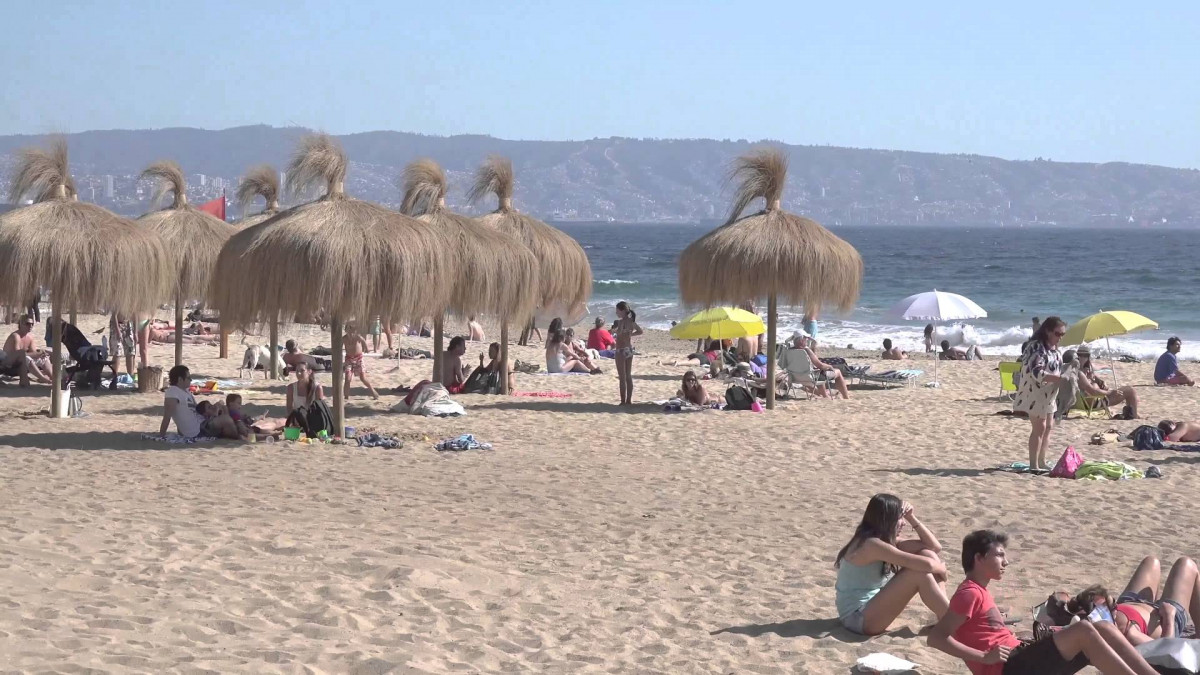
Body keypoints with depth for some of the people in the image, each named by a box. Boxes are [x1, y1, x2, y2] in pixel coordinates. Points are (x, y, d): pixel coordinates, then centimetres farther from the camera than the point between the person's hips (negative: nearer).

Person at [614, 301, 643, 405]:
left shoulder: (621, 321, -17)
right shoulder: (631, 321, 7)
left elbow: (619, 333, -33)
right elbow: (640, 331, 18)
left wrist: (614, 331, -16)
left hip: (621, 350, -8)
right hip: (630, 349, 8)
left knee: (622, 377, -3)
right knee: (629, 376, 14)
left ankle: (623, 401, -2)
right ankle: (629, 400, 18)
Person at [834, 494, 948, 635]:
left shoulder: (887, 540, 8)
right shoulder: (872, 544, -23)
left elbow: (934, 547, 10)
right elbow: (926, 565, -28)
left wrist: (912, 518, 2)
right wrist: (940, 568, -7)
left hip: (872, 606, 10)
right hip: (857, 618, -10)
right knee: (920, 574, -23)